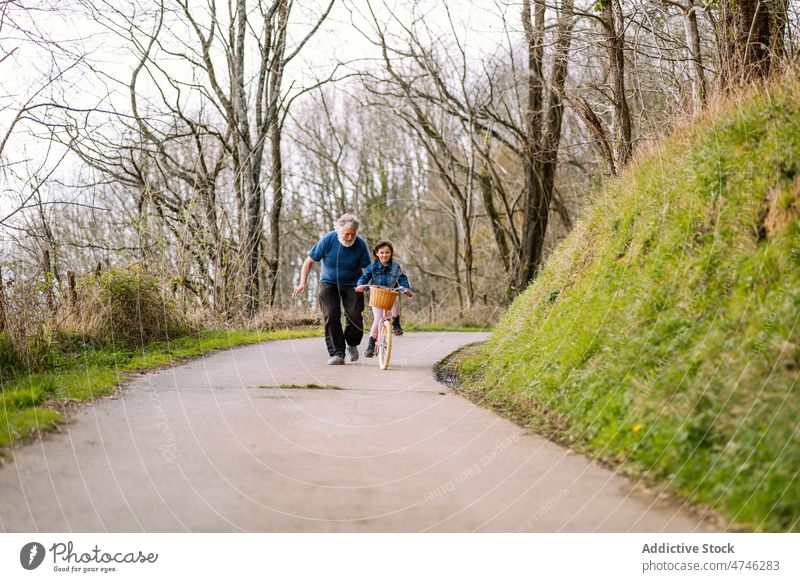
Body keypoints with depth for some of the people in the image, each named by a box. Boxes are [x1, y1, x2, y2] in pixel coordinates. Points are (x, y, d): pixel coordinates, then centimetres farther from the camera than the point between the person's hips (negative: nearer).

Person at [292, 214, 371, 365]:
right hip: (329, 283, 0)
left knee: (355, 316, -12)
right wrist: (303, 282, -19)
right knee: (331, 316, -14)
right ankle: (337, 353, -10)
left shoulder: (360, 244, -15)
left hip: (352, 284, 0)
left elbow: (368, 268, -7)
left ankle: (352, 344, 18)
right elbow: (309, 261, -8)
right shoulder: (327, 240, -17)